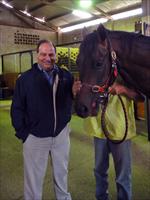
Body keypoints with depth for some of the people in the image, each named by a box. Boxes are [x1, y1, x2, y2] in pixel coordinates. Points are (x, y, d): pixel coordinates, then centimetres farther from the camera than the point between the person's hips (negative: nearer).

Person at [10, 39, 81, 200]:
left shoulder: (65, 75, -3)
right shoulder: (25, 78, -9)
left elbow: (71, 102, -2)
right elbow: (17, 109, -6)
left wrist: (75, 93, -23)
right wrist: (22, 133, -10)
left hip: (61, 134, 3)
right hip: (35, 137, -2)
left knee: (61, 173, 24)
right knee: (34, 178, 16)